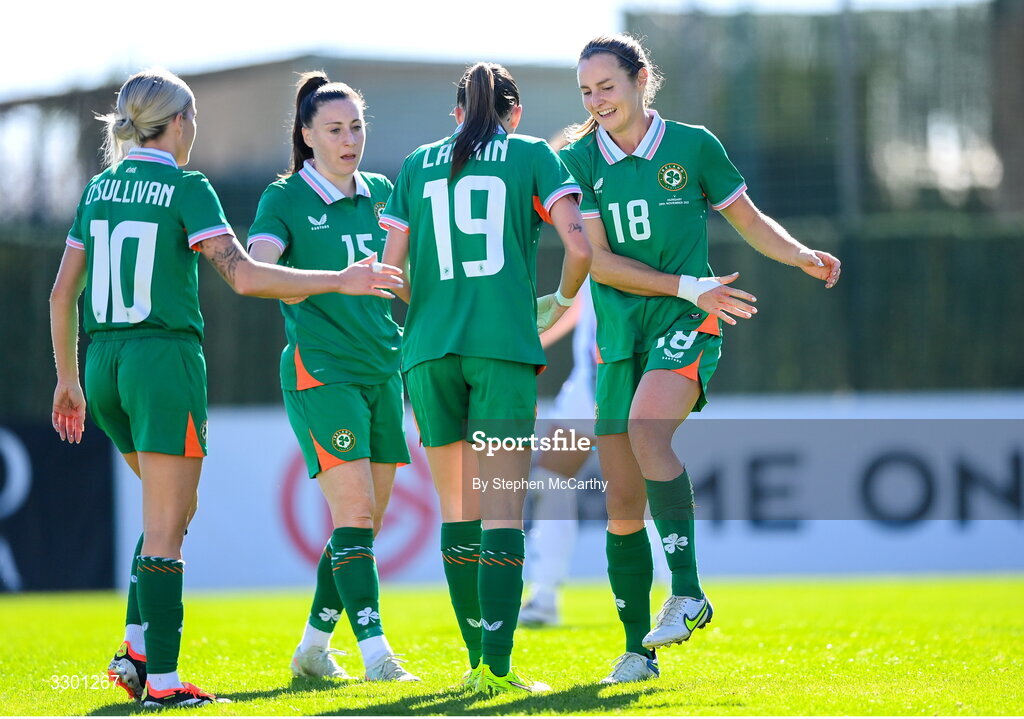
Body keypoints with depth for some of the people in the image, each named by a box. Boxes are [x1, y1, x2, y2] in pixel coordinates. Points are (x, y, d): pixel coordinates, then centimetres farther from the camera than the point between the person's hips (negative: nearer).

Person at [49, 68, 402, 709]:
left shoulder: (100, 188, 12)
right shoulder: (186, 188, -7)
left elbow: (62, 293, 13)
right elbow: (244, 275, -17)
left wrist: (68, 378, 22)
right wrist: (340, 281, -12)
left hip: (104, 365, 7)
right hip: (164, 358, -7)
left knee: (172, 508, 21)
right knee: (166, 528, -2)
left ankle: (137, 646, 11)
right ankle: (161, 681, -3)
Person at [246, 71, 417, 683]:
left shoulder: (383, 193, 12)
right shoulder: (286, 200, -5)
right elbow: (255, 270, -22)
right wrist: (339, 279, -37)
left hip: (383, 371, 6)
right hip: (321, 369, -6)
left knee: (364, 525, 7)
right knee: (354, 511, -15)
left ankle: (314, 647, 19)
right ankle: (376, 651, -17)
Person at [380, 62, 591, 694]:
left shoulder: (418, 165, 15)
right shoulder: (532, 155, 8)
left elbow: (390, 273, 10)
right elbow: (579, 248, -3)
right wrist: (561, 302, 15)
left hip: (430, 350, 3)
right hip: (504, 344, -3)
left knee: (458, 508, 12)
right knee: (502, 511, -5)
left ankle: (479, 658, 15)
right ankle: (498, 665, -14)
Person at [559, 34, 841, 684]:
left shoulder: (692, 146, 1)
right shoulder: (580, 162, 3)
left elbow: (749, 220, 13)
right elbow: (598, 262, -3)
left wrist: (802, 255, -4)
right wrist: (688, 286, -11)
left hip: (686, 327, -3)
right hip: (618, 338, 3)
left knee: (646, 429, -32)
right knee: (623, 503, 2)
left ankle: (688, 592, -25)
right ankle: (638, 649, 13)